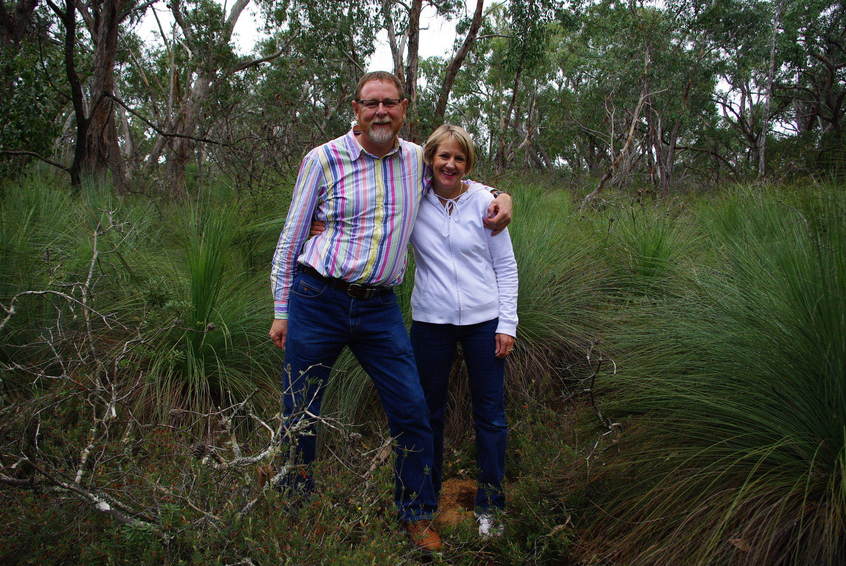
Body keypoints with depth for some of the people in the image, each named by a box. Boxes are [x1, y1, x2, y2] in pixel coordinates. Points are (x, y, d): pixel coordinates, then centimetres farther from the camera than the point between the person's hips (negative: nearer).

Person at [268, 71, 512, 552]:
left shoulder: (418, 160, 7)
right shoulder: (324, 159, -3)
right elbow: (291, 238, 2)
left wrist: (500, 196, 6)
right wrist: (281, 310, 1)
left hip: (379, 308, 3)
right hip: (317, 301, -2)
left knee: (412, 412, 2)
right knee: (300, 416, 6)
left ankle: (418, 515, 22)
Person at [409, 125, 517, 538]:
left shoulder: (484, 201, -2)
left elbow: (506, 266, 2)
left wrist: (507, 323, -3)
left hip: (483, 320, 0)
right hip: (430, 321, 1)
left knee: (490, 414, 6)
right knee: (429, 411, 12)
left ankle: (489, 505, 22)